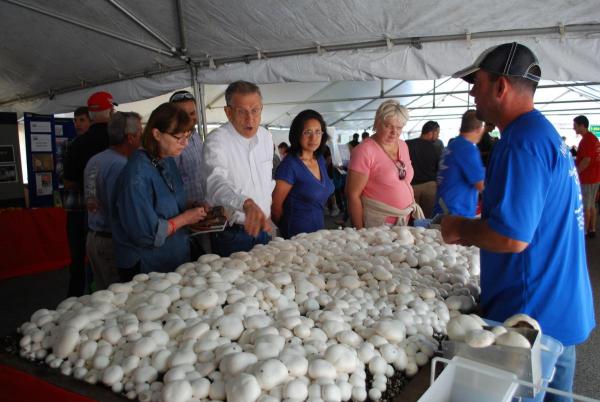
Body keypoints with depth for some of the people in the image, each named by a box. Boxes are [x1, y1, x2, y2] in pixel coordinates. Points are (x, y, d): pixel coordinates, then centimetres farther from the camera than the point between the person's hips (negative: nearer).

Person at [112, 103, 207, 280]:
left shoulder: (168, 162, 2)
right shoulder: (138, 175, -24)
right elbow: (146, 234, -24)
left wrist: (194, 211, -2)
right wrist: (185, 218, -14)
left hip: (176, 260, 8)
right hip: (145, 268, -8)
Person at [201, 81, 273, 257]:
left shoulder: (266, 137, 4)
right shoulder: (216, 140, -18)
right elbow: (216, 183, -36)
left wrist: (266, 214, 13)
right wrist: (246, 204, -54)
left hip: (261, 229, 6)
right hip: (230, 236, -6)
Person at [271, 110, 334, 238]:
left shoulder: (320, 160, 3)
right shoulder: (290, 165, -19)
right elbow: (275, 206, -15)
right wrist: (287, 231, -1)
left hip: (319, 230, 7)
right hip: (297, 234, -7)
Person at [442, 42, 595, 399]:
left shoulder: (522, 142, -21)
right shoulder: (544, 132, 11)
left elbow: (512, 237, -28)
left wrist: (461, 229, -11)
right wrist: (475, 229, 11)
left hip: (532, 315, -10)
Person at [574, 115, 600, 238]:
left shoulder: (586, 140, -17)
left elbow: (586, 160, -23)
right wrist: (575, 160, 18)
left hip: (587, 178, -10)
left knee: (584, 207, -3)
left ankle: (584, 232, 3)